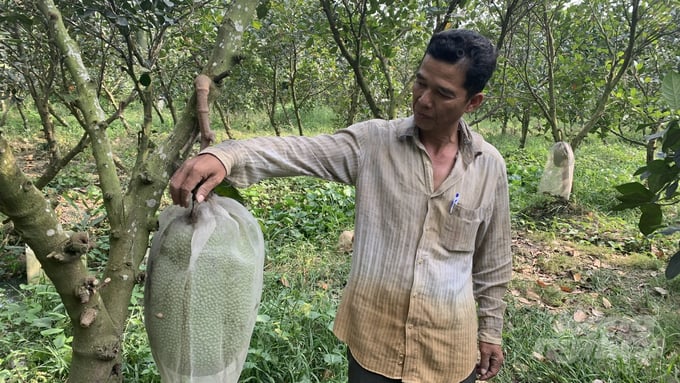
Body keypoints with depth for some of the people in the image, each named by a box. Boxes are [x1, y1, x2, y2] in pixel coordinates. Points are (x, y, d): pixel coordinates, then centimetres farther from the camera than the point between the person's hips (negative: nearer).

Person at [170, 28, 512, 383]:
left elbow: (493, 260, 5)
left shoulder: (489, 166, -4)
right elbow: (298, 152, -22)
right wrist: (224, 156, -40)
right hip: (373, 338, 0)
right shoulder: (372, 142, -10)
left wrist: (490, 330, 10)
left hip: (448, 346, 1)